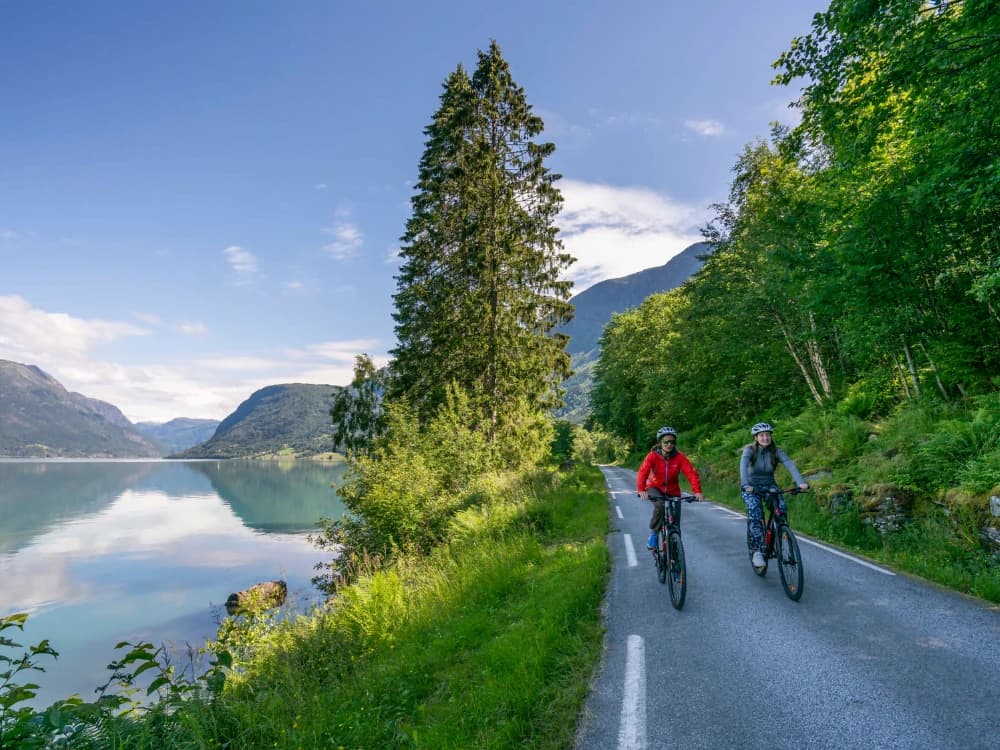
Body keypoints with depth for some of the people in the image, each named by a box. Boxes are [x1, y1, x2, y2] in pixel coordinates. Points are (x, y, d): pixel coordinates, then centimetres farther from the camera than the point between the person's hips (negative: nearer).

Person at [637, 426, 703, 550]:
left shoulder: (679, 457, -17)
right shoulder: (653, 456, -20)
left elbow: (691, 473, -24)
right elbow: (642, 472, -30)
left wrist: (697, 491, -38)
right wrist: (641, 490, -46)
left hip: (672, 490, 2)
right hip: (654, 488, -2)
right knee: (660, 506, -33)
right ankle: (653, 534, -13)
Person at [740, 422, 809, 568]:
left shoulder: (776, 451, -8)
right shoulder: (749, 450, -15)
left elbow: (790, 465, -24)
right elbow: (743, 466, -32)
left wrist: (801, 482, -41)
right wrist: (745, 485, -50)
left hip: (769, 485, 2)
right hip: (751, 487, -2)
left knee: (781, 506, -26)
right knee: (754, 511, -28)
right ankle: (757, 551, -22)